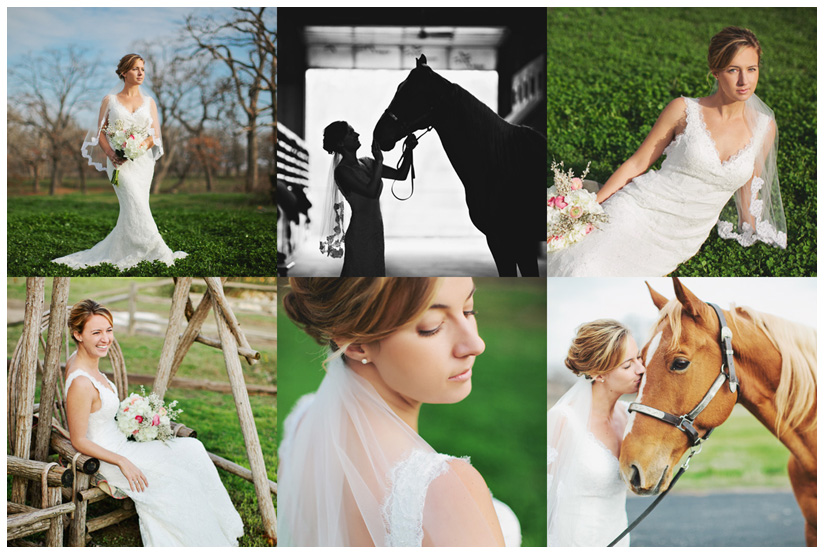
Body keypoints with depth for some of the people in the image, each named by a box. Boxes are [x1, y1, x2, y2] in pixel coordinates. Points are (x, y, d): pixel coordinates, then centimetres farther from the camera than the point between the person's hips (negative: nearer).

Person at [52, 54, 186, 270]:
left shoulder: (149, 102, 13)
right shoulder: (110, 100, 8)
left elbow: (155, 136, 6)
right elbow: (100, 132, 6)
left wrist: (138, 147, -13)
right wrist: (110, 152, -13)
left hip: (143, 160, 3)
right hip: (119, 161, -3)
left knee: (131, 210, 0)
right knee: (136, 205, -17)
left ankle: (115, 253, 12)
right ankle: (156, 252, -15)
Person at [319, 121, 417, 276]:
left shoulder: (366, 163, 8)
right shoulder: (342, 171, -15)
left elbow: (400, 174, 9)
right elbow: (371, 191, -28)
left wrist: (408, 150, -5)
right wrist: (379, 161, -21)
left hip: (375, 233, 8)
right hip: (360, 236, -8)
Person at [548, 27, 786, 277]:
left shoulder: (764, 128, 4)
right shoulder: (684, 110, -4)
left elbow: (748, 191, 19)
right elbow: (636, 164, 1)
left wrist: (753, 236, 28)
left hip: (682, 243, 2)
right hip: (639, 211, -2)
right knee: (582, 268, -27)